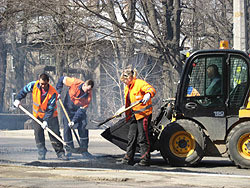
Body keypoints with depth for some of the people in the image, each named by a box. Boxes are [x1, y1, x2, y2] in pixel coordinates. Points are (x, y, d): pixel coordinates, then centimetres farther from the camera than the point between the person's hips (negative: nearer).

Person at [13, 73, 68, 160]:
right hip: (37, 115, 3)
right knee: (38, 134, -1)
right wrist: (18, 99, -2)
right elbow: (24, 90, 5)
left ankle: (60, 153, 1)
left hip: (50, 115, -3)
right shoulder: (33, 85, -17)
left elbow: (50, 109, -24)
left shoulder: (53, 93, -26)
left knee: (55, 134, -6)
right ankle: (41, 153, 8)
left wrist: (46, 120, -29)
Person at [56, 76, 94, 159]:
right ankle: (69, 150, 11)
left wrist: (74, 121, -29)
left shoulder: (89, 95, -22)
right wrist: (58, 92, -9)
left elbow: (81, 110, -22)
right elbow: (62, 79, -7)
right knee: (67, 129, -5)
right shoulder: (74, 82, -25)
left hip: (80, 110, 0)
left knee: (83, 128, -12)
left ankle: (84, 151, -4)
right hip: (68, 109, 0)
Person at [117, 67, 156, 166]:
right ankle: (128, 159, 17)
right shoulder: (127, 88, 17)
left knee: (142, 138, -7)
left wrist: (148, 95, -47)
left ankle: (145, 160, -3)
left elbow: (151, 90, -27)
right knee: (131, 137, 11)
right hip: (135, 115, 9)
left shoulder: (140, 83, -11)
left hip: (144, 114, -9)